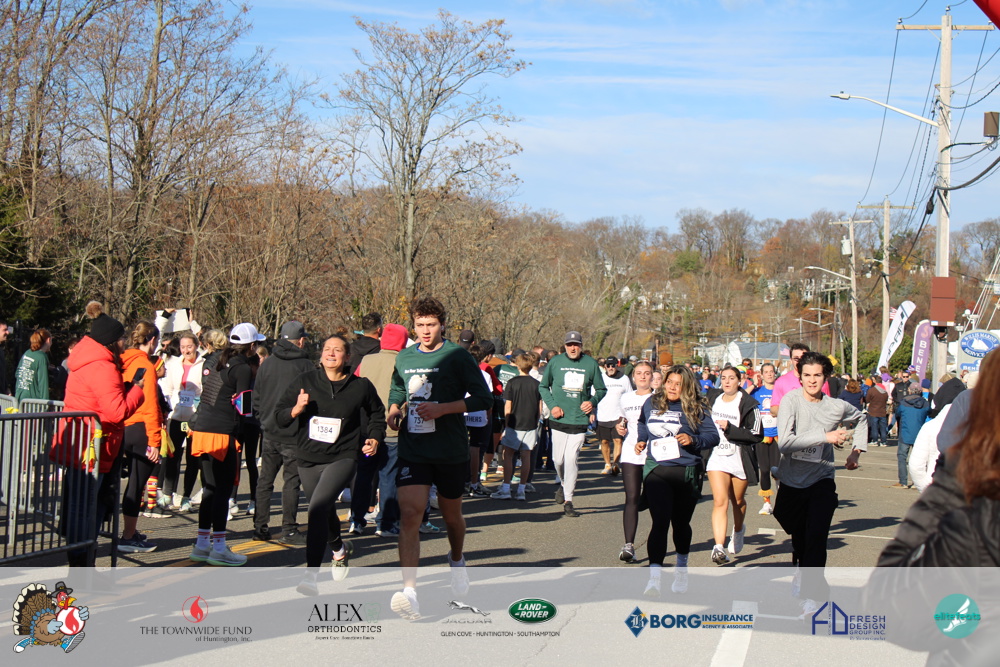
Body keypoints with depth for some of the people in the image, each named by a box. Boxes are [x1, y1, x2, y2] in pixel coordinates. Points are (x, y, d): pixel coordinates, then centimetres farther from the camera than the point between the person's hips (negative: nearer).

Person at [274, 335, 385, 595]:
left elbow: (377, 414, 18)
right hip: (308, 459, 4)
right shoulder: (304, 382, 2)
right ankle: (339, 549, 52)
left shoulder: (361, 386, 0)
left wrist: (375, 438, 1)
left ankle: (311, 574, -24)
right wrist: (296, 410, -17)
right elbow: (279, 417, 2)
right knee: (324, 512, 18)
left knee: (318, 506, -25)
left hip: (343, 458, -4)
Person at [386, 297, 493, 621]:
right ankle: (409, 592, -23)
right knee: (410, 514, -16)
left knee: (451, 514, 16)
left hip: (451, 450, -2)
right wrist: (394, 412, 5)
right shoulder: (404, 358, 8)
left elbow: (483, 398, -9)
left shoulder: (456, 356, -6)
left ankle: (457, 561, 49)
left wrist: (442, 408, -19)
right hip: (413, 449, 2)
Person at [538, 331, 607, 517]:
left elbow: (601, 389, 13)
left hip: (580, 420, -1)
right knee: (558, 459, 3)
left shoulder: (590, 364, 2)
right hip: (559, 420, 1)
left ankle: (568, 501, 1)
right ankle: (564, 484, 35)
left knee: (571, 459, -5)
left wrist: (592, 401, -6)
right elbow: (543, 386, 10)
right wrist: (552, 405, -4)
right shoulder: (555, 362, 2)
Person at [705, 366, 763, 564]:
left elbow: (757, 435, -16)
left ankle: (738, 530, 49)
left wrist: (729, 428, -22)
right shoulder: (712, 399, 5)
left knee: (737, 501, 18)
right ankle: (719, 548, -23)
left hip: (740, 458, -2)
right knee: (720, 501, -14)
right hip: (716, 457, 2)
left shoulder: (748, 404, -10)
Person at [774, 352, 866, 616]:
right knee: (798, 537, 16)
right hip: (792, 482, 0)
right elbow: (784, 442, -25)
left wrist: (857, 451, 11)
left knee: (816, 537, -18)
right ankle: (801, 572, 46)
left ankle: (811, 593, -9)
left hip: (821, 481, 0)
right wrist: (825, 436, -27)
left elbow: (860, 420, 22)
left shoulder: (837, 407, -3)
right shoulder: (791, 400, -12)